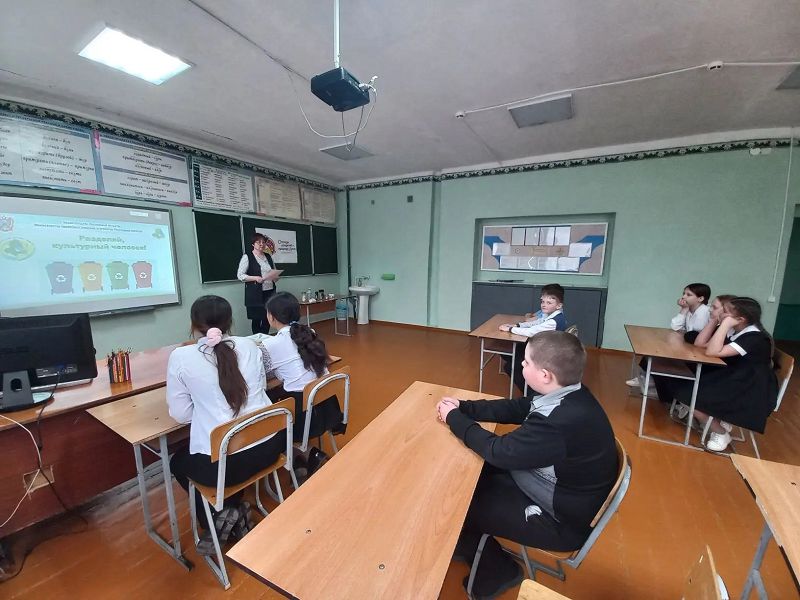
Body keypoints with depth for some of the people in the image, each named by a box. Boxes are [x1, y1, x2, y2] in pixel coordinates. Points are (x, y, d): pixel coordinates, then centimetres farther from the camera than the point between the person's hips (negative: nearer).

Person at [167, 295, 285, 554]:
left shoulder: (180, 356, -8)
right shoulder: (248, 345, 0)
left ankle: (218, 516, 21)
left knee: (178, 463, 32)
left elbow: (181, 414, -1)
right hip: (267, 447, 4)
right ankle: (234, 511, 31)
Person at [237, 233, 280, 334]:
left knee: (268, 319, 7)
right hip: (255, 294, -5)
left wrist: (276, 276, 0)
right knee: (257, 319, 2)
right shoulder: (247, 256, -3)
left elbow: (274, 272, 23)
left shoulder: (268, 256, 13)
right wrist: (255, 278, -21)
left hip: (270, 292, 5)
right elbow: (240, 275, -7)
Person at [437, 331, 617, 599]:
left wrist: (454, 418, -14)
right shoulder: (567, 396, -9)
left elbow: (499, 451, -28)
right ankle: (473, 545, 30)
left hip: (561, 520, -8)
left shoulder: (564, 423, -38)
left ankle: (496, 572, 26)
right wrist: (463, 408, -4)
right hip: (554, 490, 8)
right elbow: (514, 409, 2)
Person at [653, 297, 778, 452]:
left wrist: (725, 324, -29)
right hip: (729, 379, 8)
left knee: (688, 394, -21)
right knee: (678, 384, -8)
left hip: (751, 392, -7)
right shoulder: (731, 329, -1)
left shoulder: (755, 338, -23)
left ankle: (721, 433, 3)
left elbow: (712, 352, -32)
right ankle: (720, 420, 8)